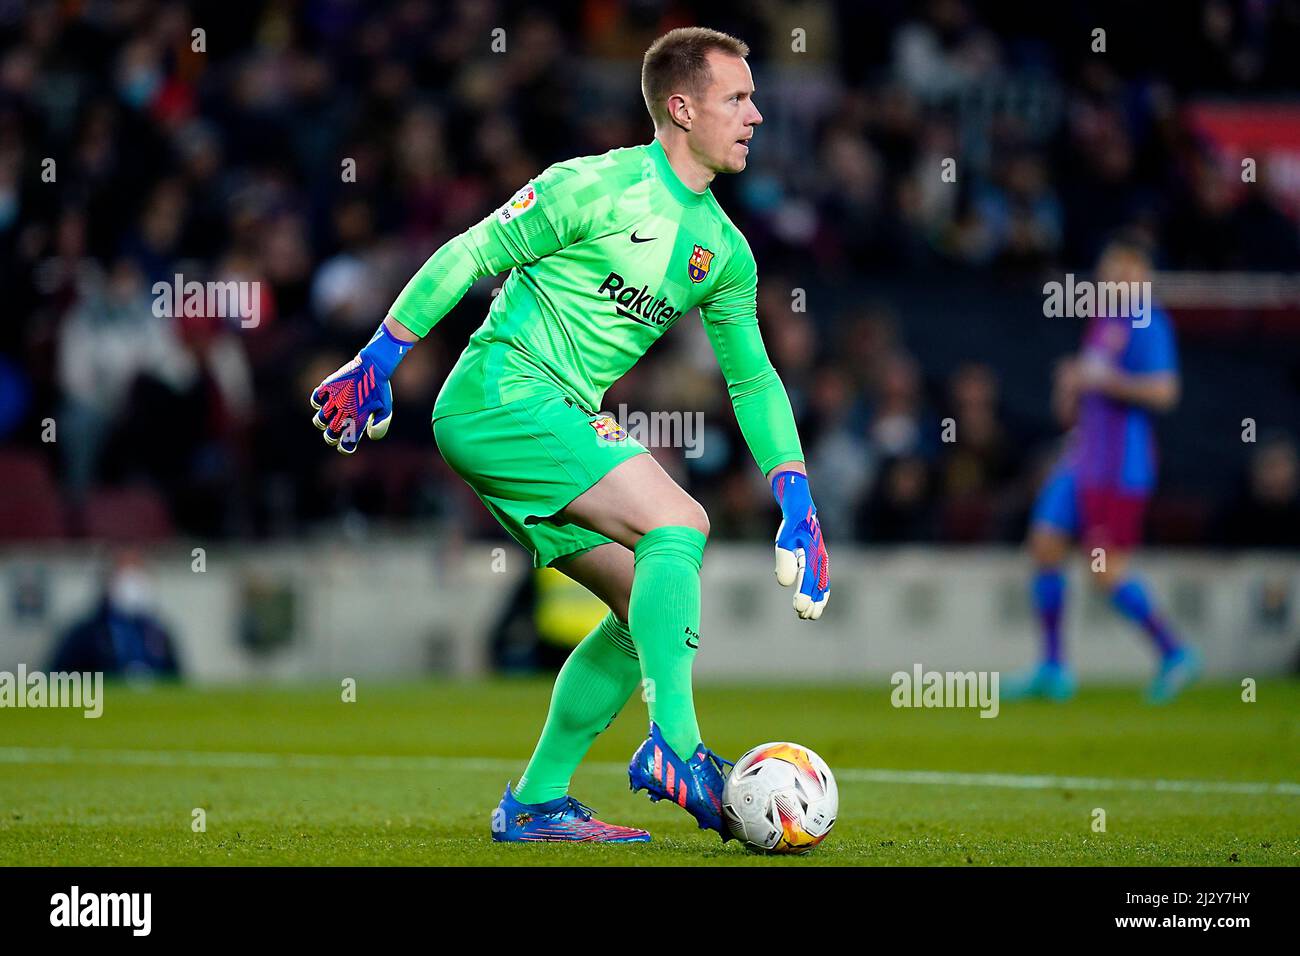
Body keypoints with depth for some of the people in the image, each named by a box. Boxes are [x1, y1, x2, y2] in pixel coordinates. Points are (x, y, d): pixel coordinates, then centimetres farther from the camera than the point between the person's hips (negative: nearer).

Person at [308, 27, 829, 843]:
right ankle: (674, 745, -28)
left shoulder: (724, 249, 13)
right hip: (502, 394, -9)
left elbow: (753, 379, 20)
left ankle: (536, 802, 9)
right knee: (678, 522, -22)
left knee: (649, 605, 4)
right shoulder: (600, 187, -10)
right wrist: (378, 361, -9)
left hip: (564, 422, 9)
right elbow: (469, 256, -7)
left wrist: (796, 501, 10)